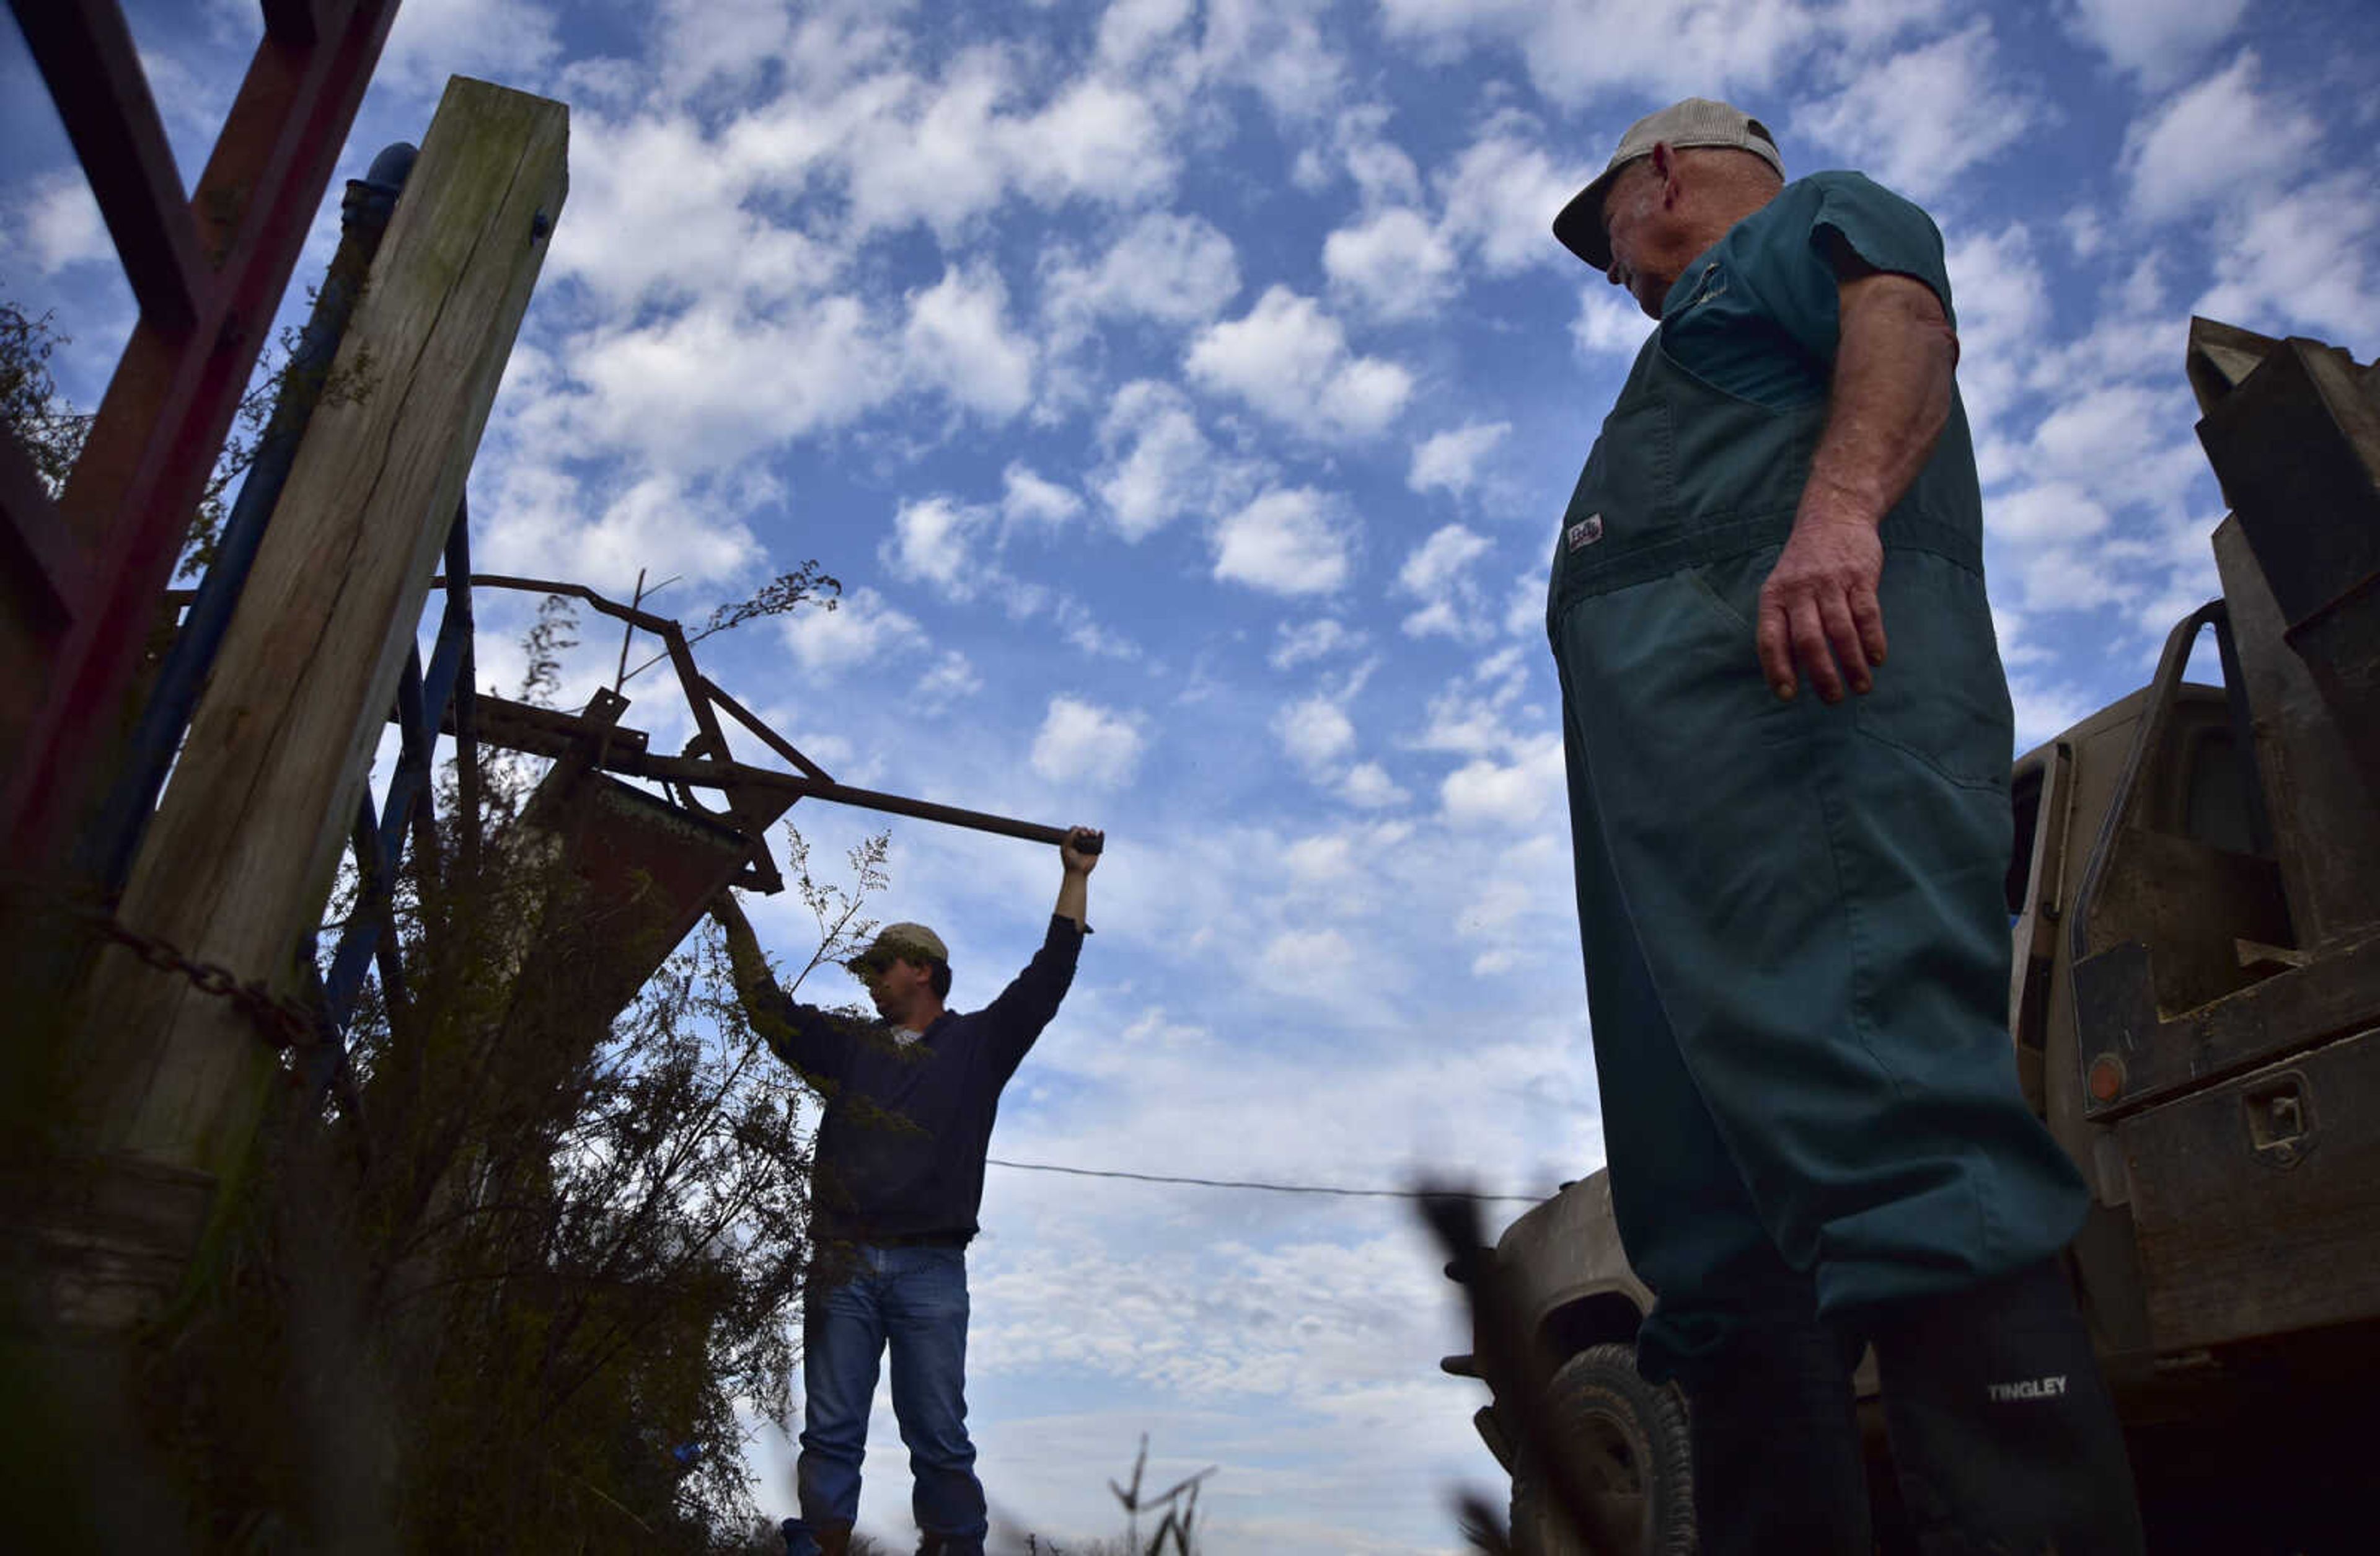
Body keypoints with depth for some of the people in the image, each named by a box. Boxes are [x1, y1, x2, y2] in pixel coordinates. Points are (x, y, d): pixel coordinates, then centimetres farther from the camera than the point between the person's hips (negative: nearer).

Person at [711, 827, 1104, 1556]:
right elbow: (767, 1006, 26)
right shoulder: (848, 1043, 21)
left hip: (930, 1268, -3)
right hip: (843, 1265, 3)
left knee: (939, 1436, -4)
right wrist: (735, 922, 25)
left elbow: (1048, 978, 9)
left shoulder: (978, 1042, 13)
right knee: (831, 1433, 1)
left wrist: (1075, 877, 10)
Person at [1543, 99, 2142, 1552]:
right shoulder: (1703, 343, 43)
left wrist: (1840, 504, -23)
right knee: (1714, 1220, -2)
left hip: (1793, 666, -9)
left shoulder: (1814, 220, 19)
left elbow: (1907, 318, -4)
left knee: (1873, 1095, -25)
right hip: (1672, 740, 9)